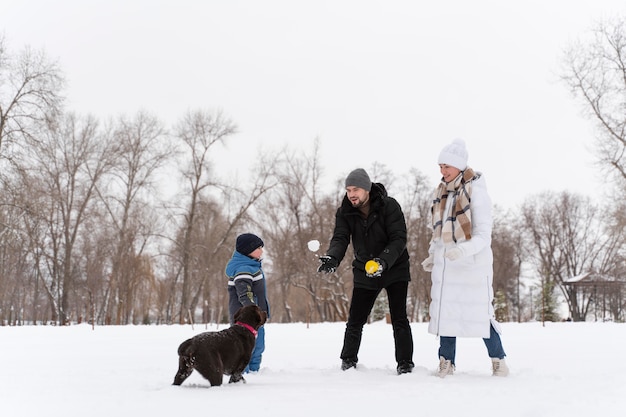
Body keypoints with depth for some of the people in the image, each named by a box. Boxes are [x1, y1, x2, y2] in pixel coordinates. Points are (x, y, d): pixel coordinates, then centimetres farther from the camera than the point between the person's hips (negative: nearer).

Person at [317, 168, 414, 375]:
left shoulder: (389, 206, -18)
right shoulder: (345, 212, -7)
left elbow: (399, 239, -22)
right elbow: (340, 239, -16)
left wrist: (384, 260, -38)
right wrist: (332, 257, -38)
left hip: (395, 269, -3)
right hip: (364, 272, 3)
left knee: (399, 319, -7)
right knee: (355, 320, 5)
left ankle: (405, 363, 5)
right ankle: (348, 360, 24)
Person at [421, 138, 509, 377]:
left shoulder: (475, 190, -11)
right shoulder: (441, 191, 10)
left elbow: (483, 234, -16)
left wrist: (463, 249, -31)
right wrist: (432, 256, 13)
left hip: (473, 263, -6)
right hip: (446, 264, 6)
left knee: (480, 313, -2)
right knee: (444, 312, 3)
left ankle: (498, 360, 15)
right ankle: (446, 362, 12)